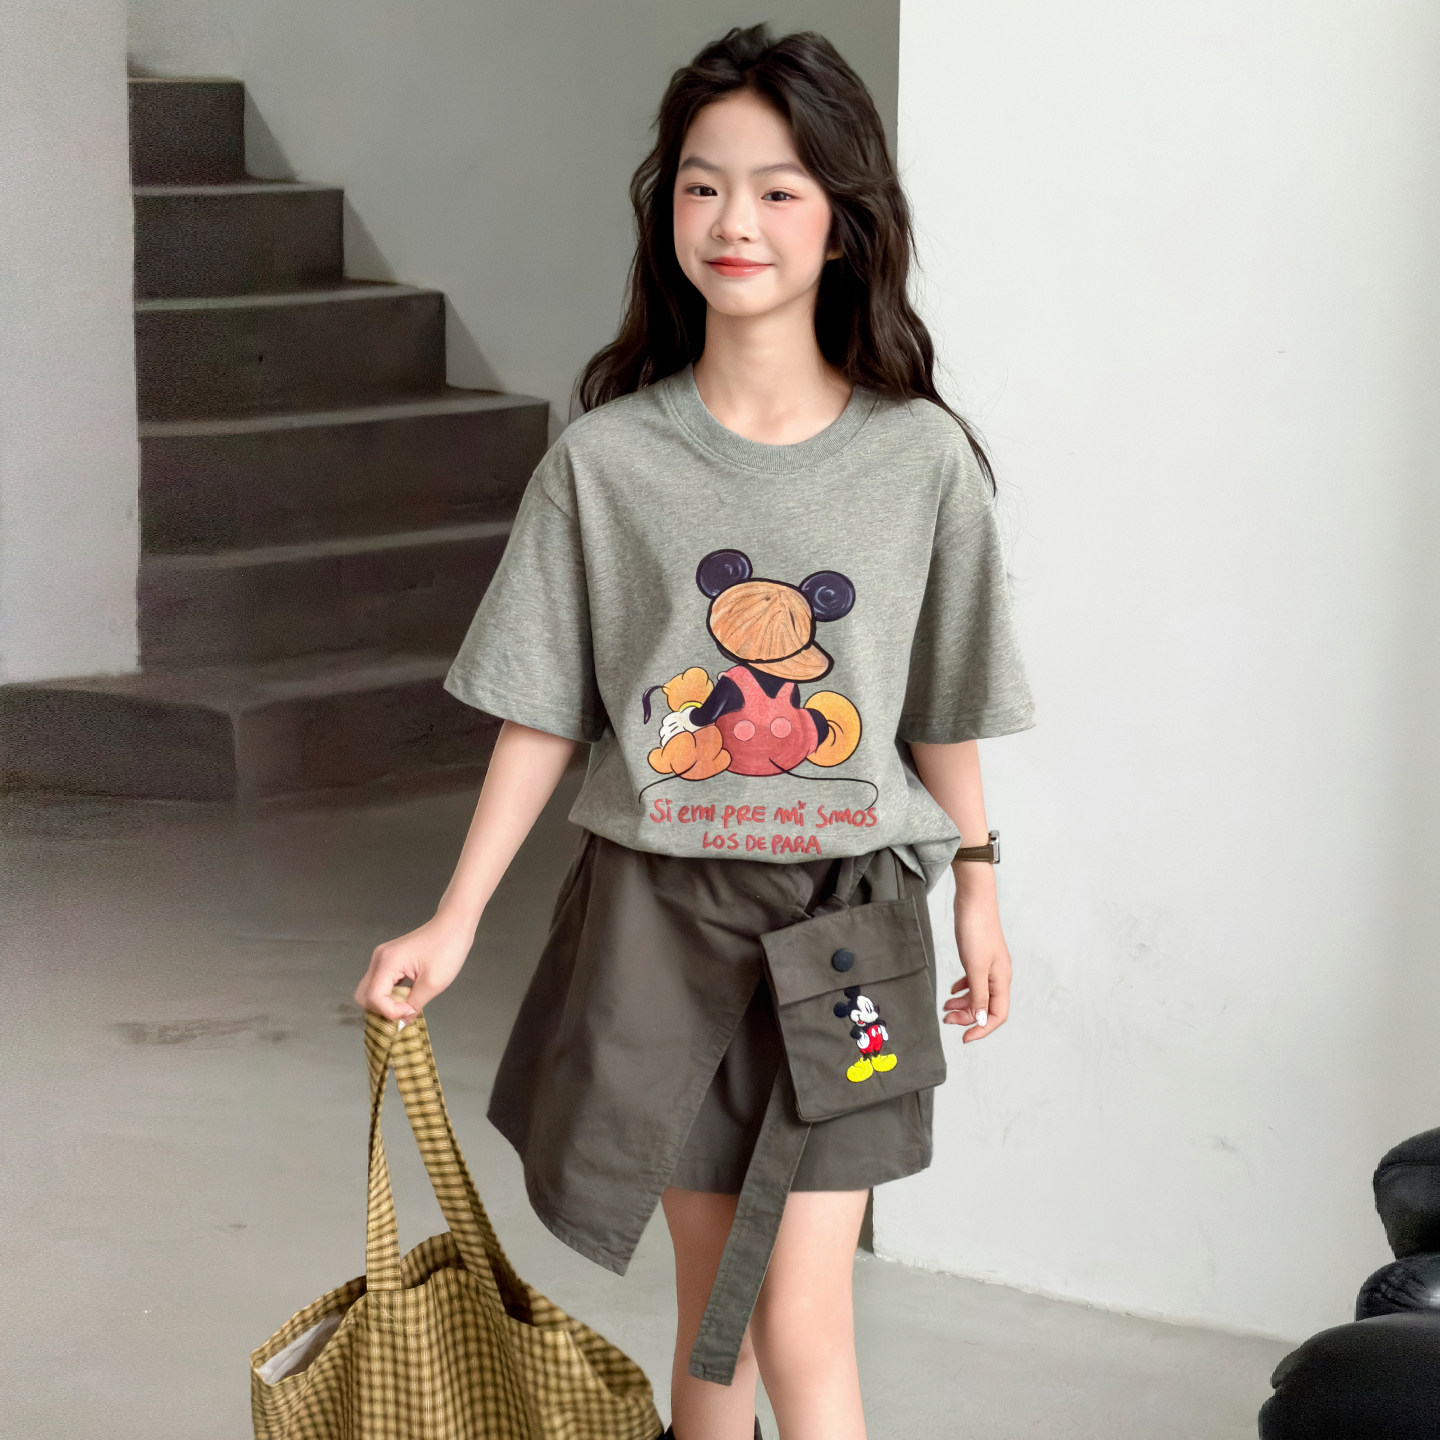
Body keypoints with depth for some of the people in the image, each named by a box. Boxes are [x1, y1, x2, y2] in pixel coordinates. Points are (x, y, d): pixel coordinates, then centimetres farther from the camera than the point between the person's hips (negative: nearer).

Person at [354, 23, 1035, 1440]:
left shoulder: (919, 458, -4)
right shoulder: (605, 459, -4)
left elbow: (945, 705, 7)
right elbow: (542, 712, 1)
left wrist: (973, 884, 11)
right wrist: (452, 923, 0)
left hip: (843, 910, -1)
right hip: (659, 910, 1)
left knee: (800, 1323, -5)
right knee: (712, 1301, 11)